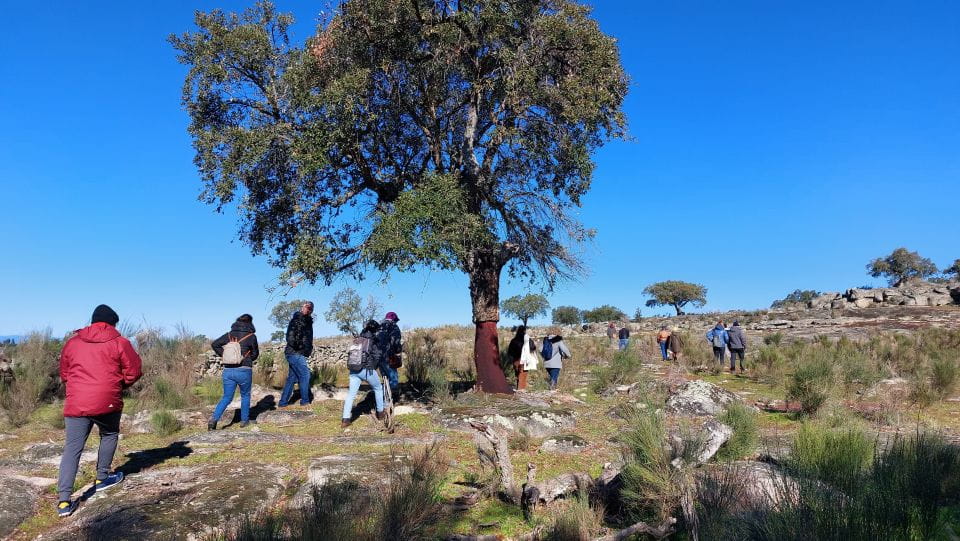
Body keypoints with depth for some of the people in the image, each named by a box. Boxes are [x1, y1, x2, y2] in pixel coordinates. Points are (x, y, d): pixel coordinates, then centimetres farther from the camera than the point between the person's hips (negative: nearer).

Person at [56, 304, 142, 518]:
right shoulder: (120, 342, 0)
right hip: (108, 402, -2)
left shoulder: (72, 342, 11)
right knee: (109, 436, 23)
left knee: (72, 448, 4)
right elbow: (133, 372, 0)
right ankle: (102, 478, 30)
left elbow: (64, 374, 19)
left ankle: (64, 500, -3)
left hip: (76, 404, 3)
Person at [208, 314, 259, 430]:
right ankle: (244, 420, 20)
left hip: (228, 370, 4)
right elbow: (255, 354, 5)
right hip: (244, 370, -3)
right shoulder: (251, 336, -3)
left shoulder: (230, 334, 8)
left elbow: (214, 344, 4)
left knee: (226, 397, 12)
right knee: (245, 395, 16)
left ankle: (214, 418, -5)